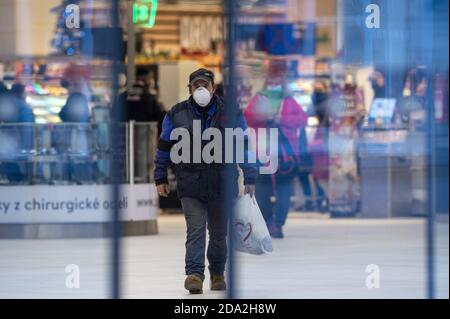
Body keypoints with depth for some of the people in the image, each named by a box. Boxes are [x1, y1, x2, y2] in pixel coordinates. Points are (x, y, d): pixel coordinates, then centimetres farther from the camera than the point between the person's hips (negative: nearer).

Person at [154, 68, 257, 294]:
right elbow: (164, 147, 12)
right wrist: (160, 178, 13)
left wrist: (250, 179, 6)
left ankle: (217, 274, 27)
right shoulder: (176, 115, 2)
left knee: (219, 233, 11)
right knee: (195, 230, -14)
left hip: (222, 186, 1)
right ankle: (194, 274, -20)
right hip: (190, 186, -1)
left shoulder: (230, 113, 2)